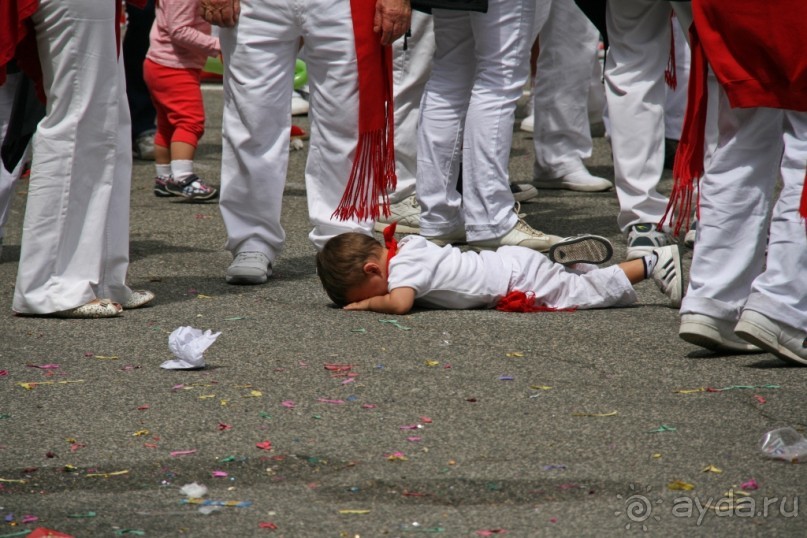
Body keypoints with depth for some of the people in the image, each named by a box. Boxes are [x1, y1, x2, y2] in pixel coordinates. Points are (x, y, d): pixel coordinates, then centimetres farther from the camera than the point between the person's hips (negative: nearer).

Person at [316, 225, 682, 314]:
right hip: (510, 262, 8)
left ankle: (653, 263, 12)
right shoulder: (406, 245, 2)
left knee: (595, 290, 4)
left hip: (521, 280, -8)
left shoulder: (402, 266, -24)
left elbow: (400, 303, -42)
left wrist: (365, 303, -24)